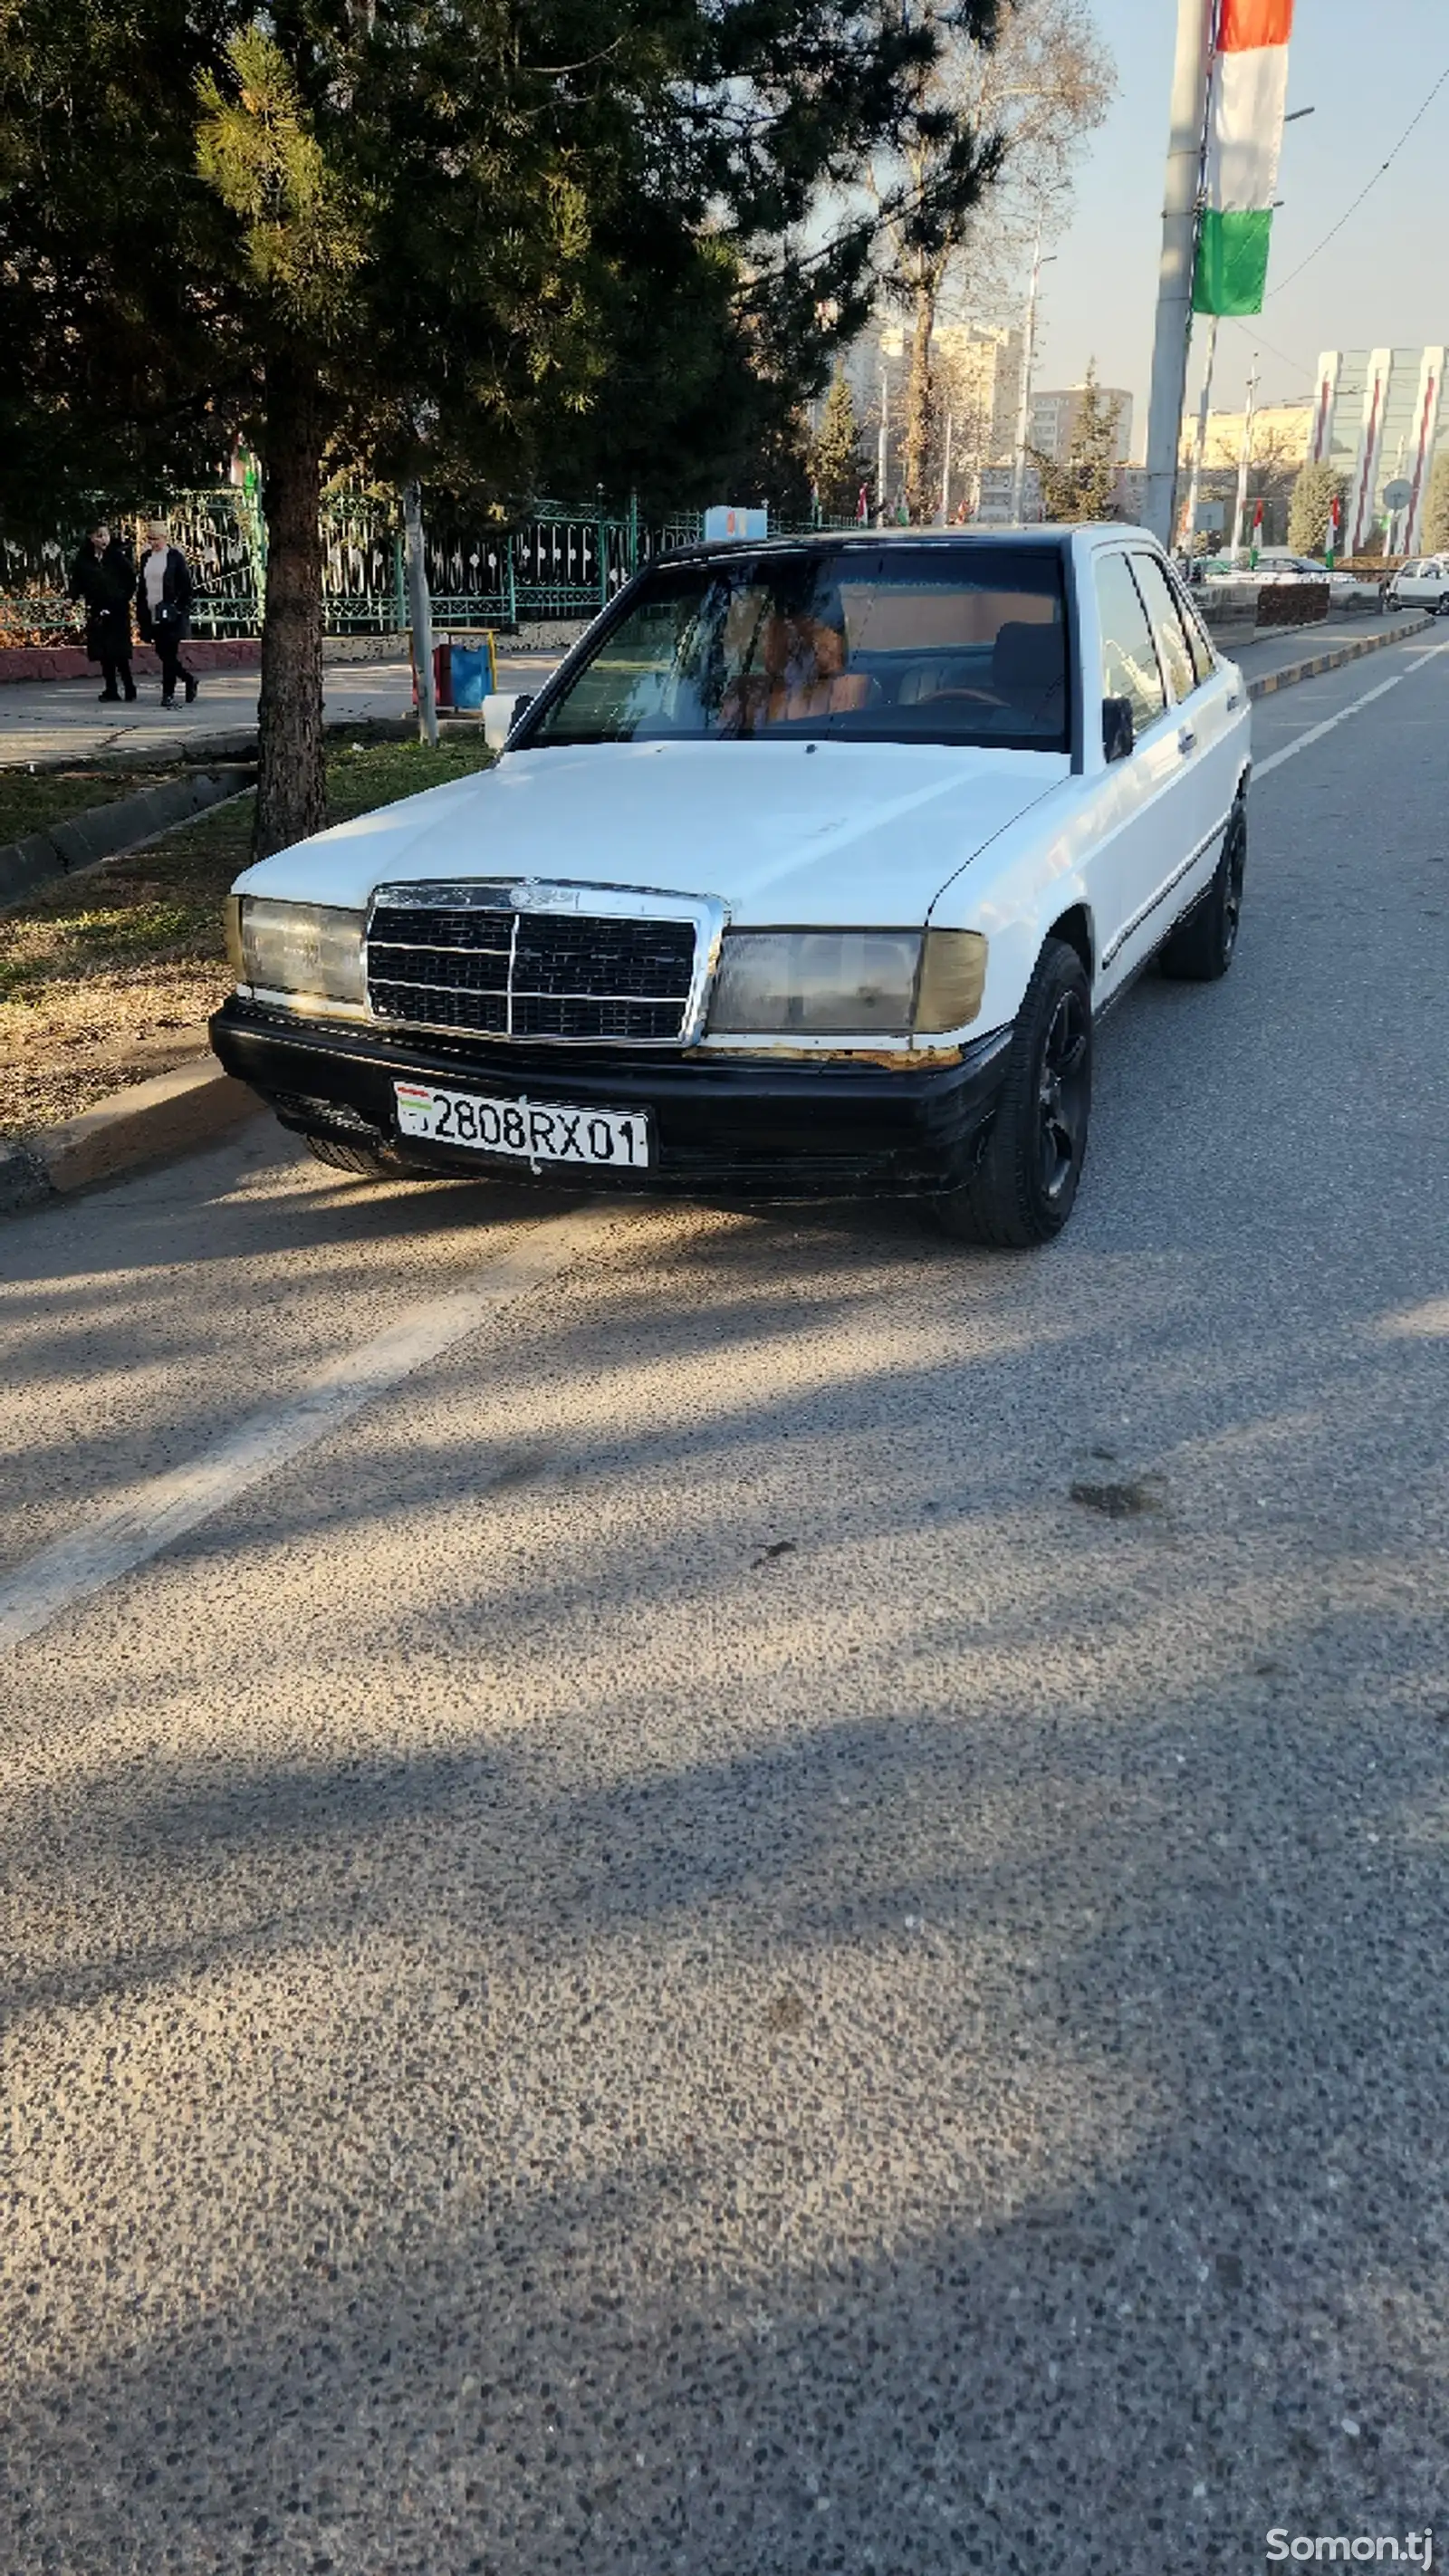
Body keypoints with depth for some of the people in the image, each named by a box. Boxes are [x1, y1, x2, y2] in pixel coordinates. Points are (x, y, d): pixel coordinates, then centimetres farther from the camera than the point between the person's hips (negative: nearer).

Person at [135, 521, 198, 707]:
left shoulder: (176, 557, -4)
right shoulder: (146, 558, 12)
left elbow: (187, 587, -4)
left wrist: (178, 608, -10)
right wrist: (140, 614, 11)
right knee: (162, 652, 7)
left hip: (171, 615, -6)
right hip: (152, 614, 6)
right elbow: (141, 586, 16)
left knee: (169, 653, -6)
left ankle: (168, 694, -1)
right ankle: (189, 678, 27)